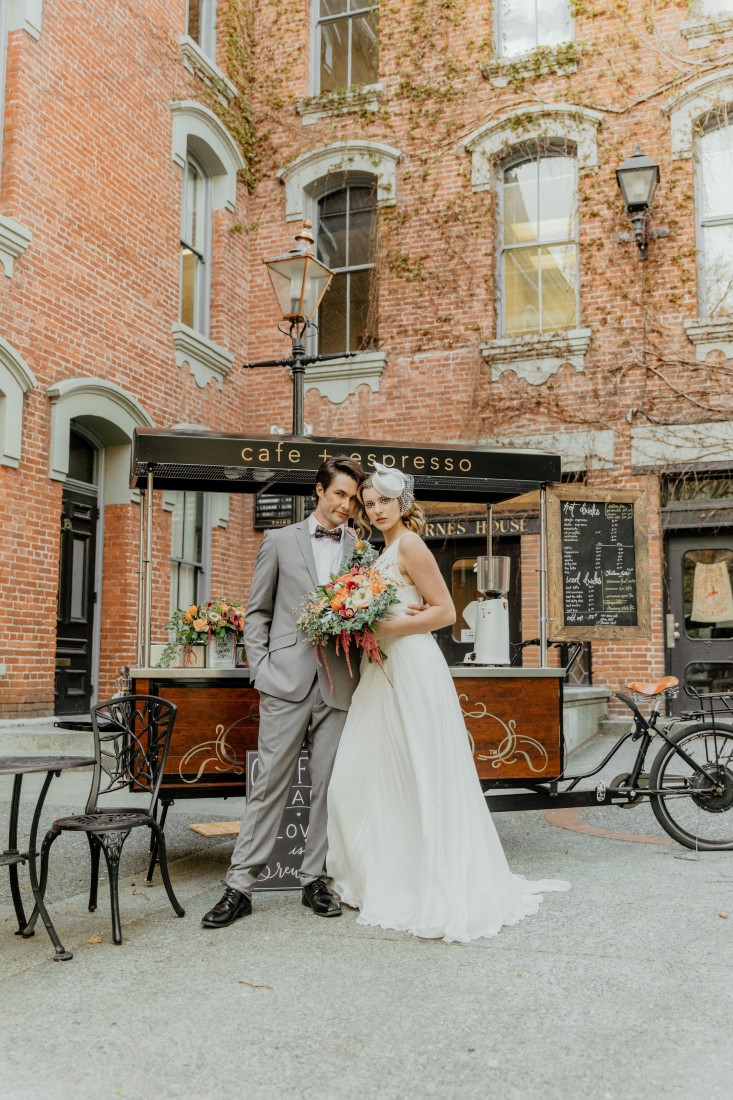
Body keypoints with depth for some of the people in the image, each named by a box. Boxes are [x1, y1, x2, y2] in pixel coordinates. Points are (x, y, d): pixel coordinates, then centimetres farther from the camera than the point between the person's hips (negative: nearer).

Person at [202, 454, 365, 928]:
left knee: (328, 786, 6)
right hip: (287, 681, -2)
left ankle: (314, 879, 19)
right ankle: (240, 885, 7)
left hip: (338, 687, 2)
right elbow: (257, 611, 9)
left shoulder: (361, 548, 10)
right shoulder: (281, 541, 7)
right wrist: (260, 667, -1)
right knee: (271, 783, -1)